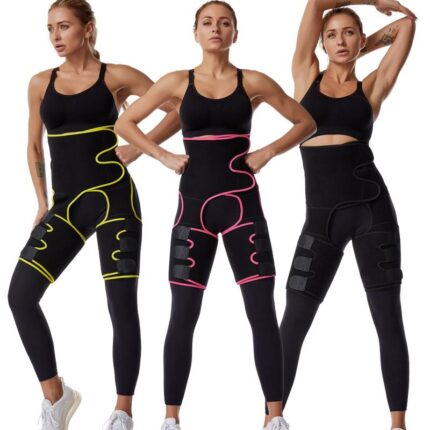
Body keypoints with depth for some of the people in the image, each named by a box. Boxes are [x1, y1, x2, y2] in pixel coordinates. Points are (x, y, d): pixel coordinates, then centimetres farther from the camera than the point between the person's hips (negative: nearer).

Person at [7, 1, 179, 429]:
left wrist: (138, 148, -5)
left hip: (113, 199, -4)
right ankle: (55, 394, 6)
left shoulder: (116, 76, 0)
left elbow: (179, 109, 2)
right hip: (66, 204, 4)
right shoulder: (40, 83, 10)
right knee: (20, 295, -9)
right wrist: (42, 201, 9)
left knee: (122, 305, -2)